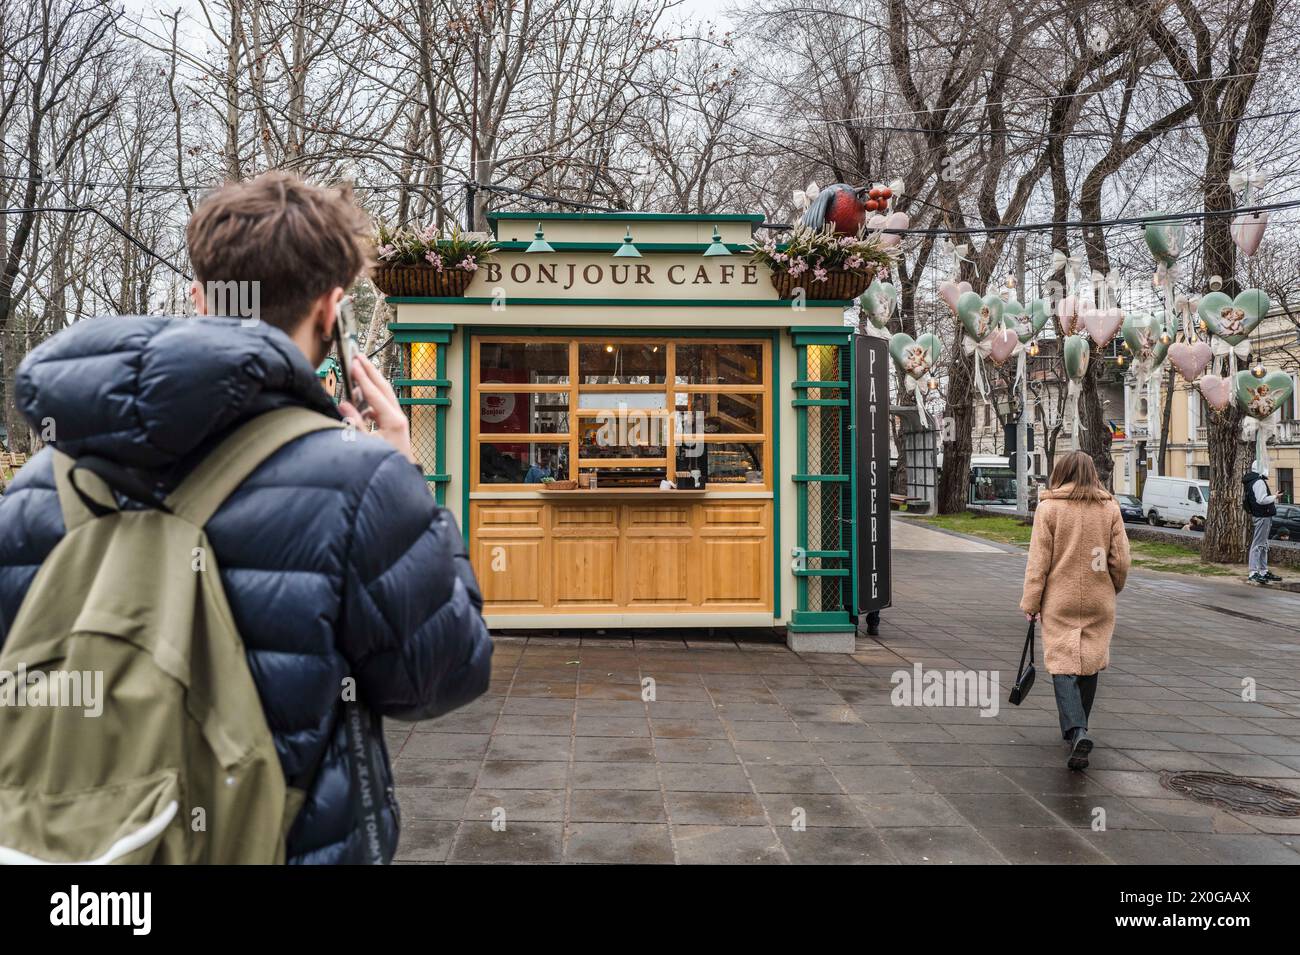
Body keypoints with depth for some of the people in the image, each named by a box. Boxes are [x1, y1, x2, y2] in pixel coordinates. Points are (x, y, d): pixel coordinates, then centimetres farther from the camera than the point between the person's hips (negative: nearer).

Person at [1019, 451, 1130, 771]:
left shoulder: (1048, 507, -7)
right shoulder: (1110, 508, 2)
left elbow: (1038, 560, -8)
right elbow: (1120, 560, 2)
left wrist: (1030, 602, -2)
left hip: (1059, 602, -3)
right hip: (1098, 602, 3)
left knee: (1063, 664, -1)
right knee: (1089, 663, 15)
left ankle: (1077, 731, -19)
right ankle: (1077, 729, 28)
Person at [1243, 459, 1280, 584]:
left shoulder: (1250, 481, 13)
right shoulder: (1259, 482, -18)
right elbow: (1261, 499, -24)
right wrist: (1274, 497, -10)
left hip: (1262, 516, 11)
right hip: (1262, 516, -11)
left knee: (1263, 545, 17)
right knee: (1258, 544, -9)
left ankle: (1263, 571, 25)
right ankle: (1253, 573, -8)